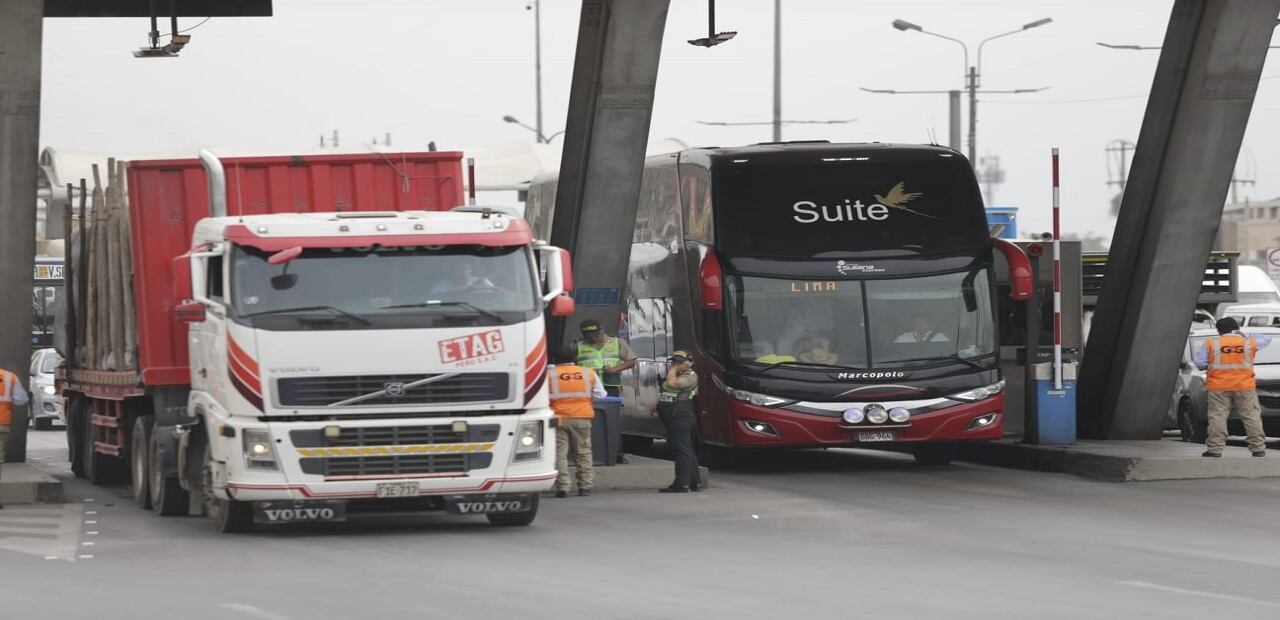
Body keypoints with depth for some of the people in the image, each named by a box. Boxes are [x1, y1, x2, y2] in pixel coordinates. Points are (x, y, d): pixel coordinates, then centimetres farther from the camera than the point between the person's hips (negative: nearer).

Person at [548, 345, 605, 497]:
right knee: (583, 453, 13)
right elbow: (600, 395, 9)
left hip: (558, 418, -2)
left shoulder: (549, 376, -2)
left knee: (559, 454, 1)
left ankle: (562, 487, -6)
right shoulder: (588, 374, 5)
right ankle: (585, 486, 11)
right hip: (582, 418, 2)